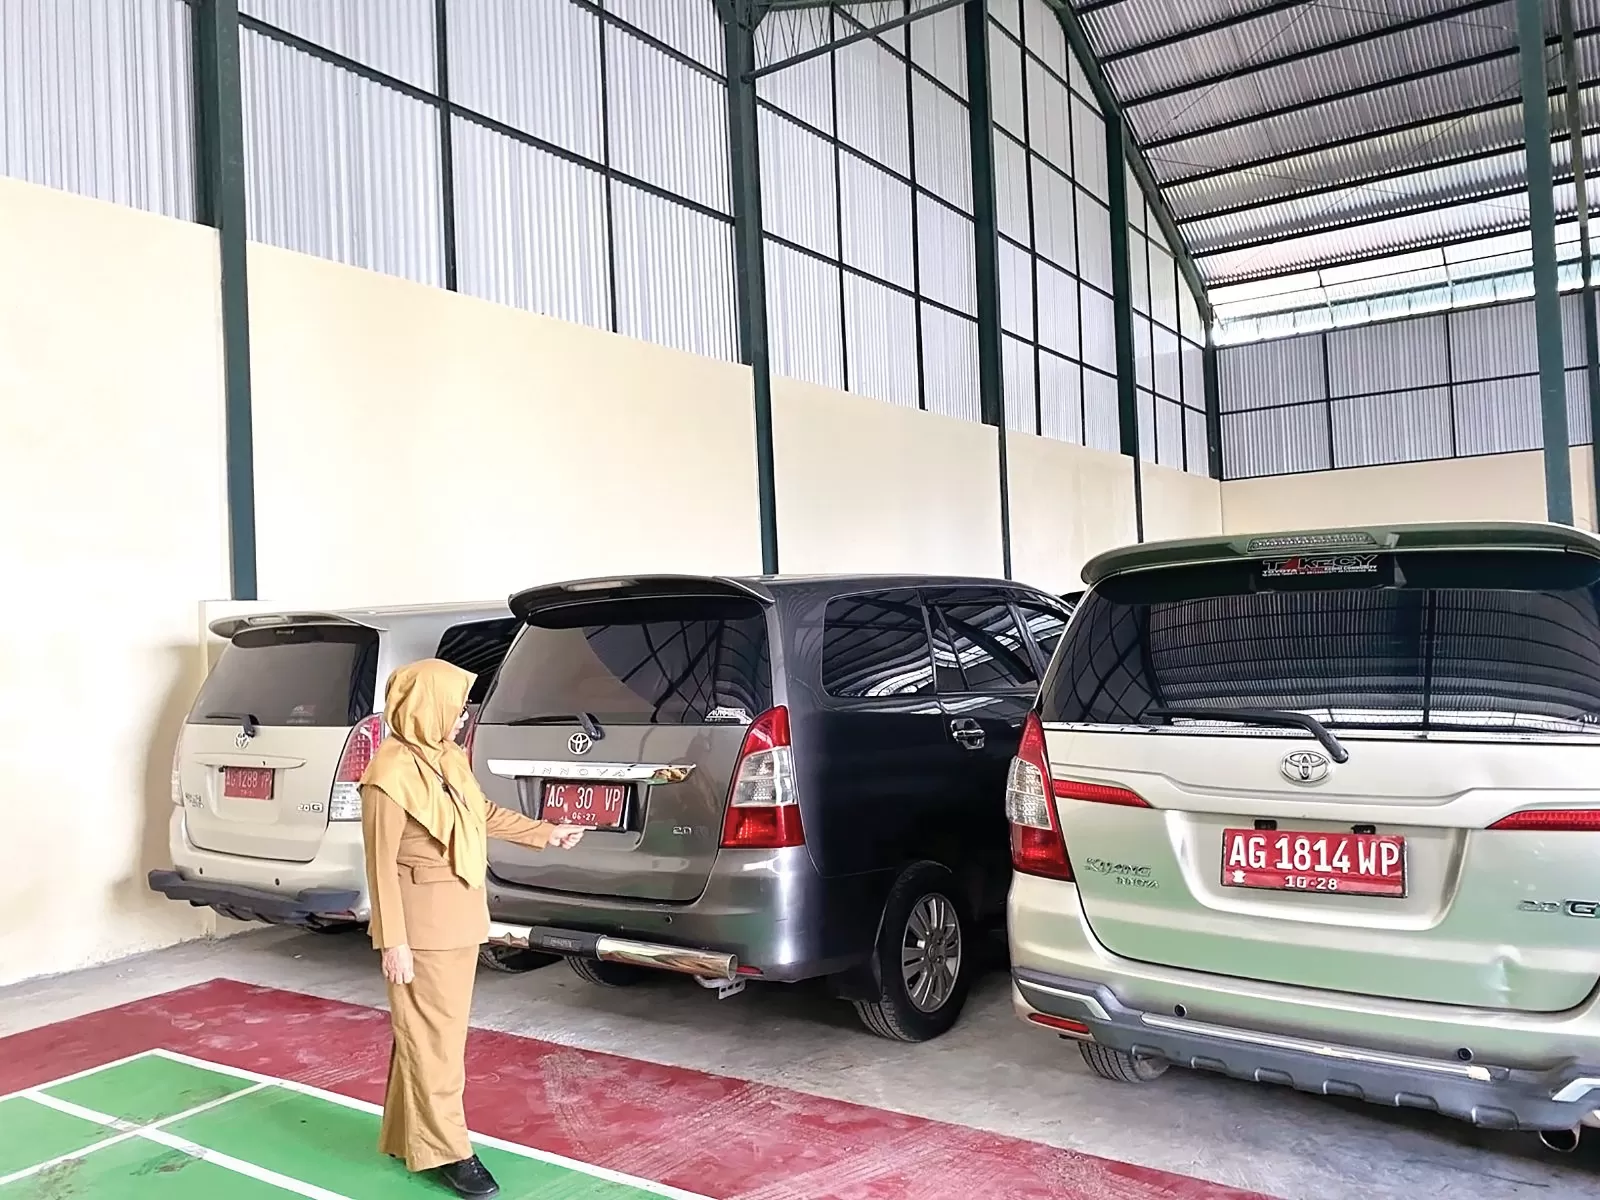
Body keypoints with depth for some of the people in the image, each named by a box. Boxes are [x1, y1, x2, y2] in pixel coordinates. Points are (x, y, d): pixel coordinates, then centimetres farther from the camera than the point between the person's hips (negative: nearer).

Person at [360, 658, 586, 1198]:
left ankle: (409, 1134, 31)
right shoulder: (391, 773, -19)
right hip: (422, 922, -9)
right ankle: (445, 1149, 13)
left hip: (460, 915, 9)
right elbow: (381, 863, -17)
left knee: (443, 1029, 17)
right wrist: (393, 942, -17)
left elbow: (485, 813, 21)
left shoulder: (449, 758, 6)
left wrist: (546, 834, 25)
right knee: (432, 1036, 1)